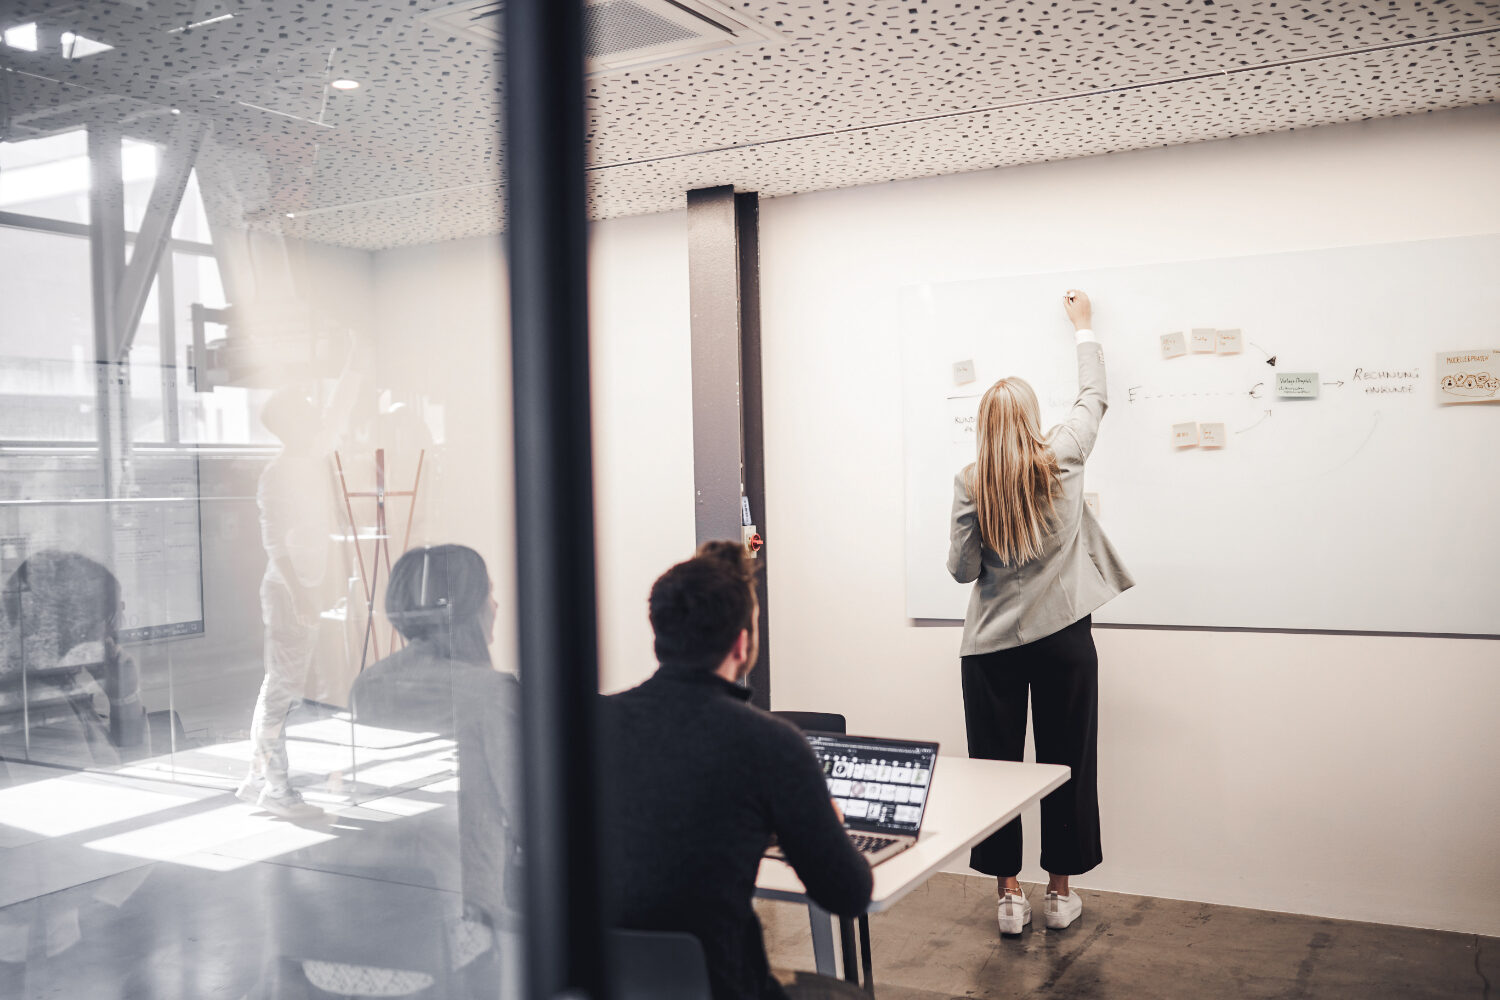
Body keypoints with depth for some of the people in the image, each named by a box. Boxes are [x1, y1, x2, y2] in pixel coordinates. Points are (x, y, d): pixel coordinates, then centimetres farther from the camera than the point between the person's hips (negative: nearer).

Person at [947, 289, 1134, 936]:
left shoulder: (970, 482, -5)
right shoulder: (1062, 459, -3)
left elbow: (961, 569, -2)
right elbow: (1093, 397, 15)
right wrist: (1084, 326, 28)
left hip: (992, 643, 0)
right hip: (1063, 638, 1)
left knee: (995, 763, 8)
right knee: (1066, 761, 10)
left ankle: (1009, 894, 15)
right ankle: (1060, 892, 20)